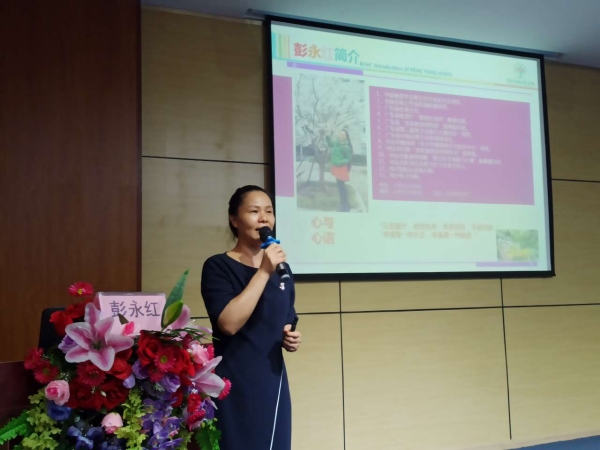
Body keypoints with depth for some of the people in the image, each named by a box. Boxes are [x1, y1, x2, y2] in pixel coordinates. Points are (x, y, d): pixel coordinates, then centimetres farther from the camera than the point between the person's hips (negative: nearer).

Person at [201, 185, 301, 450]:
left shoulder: (282, 268, 11)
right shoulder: (218, 267, -7)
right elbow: (229, 323, -22)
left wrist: (291, 338, 1)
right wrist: (263, 272, -20)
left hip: (273, 381, 6)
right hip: (233, 385, -6)